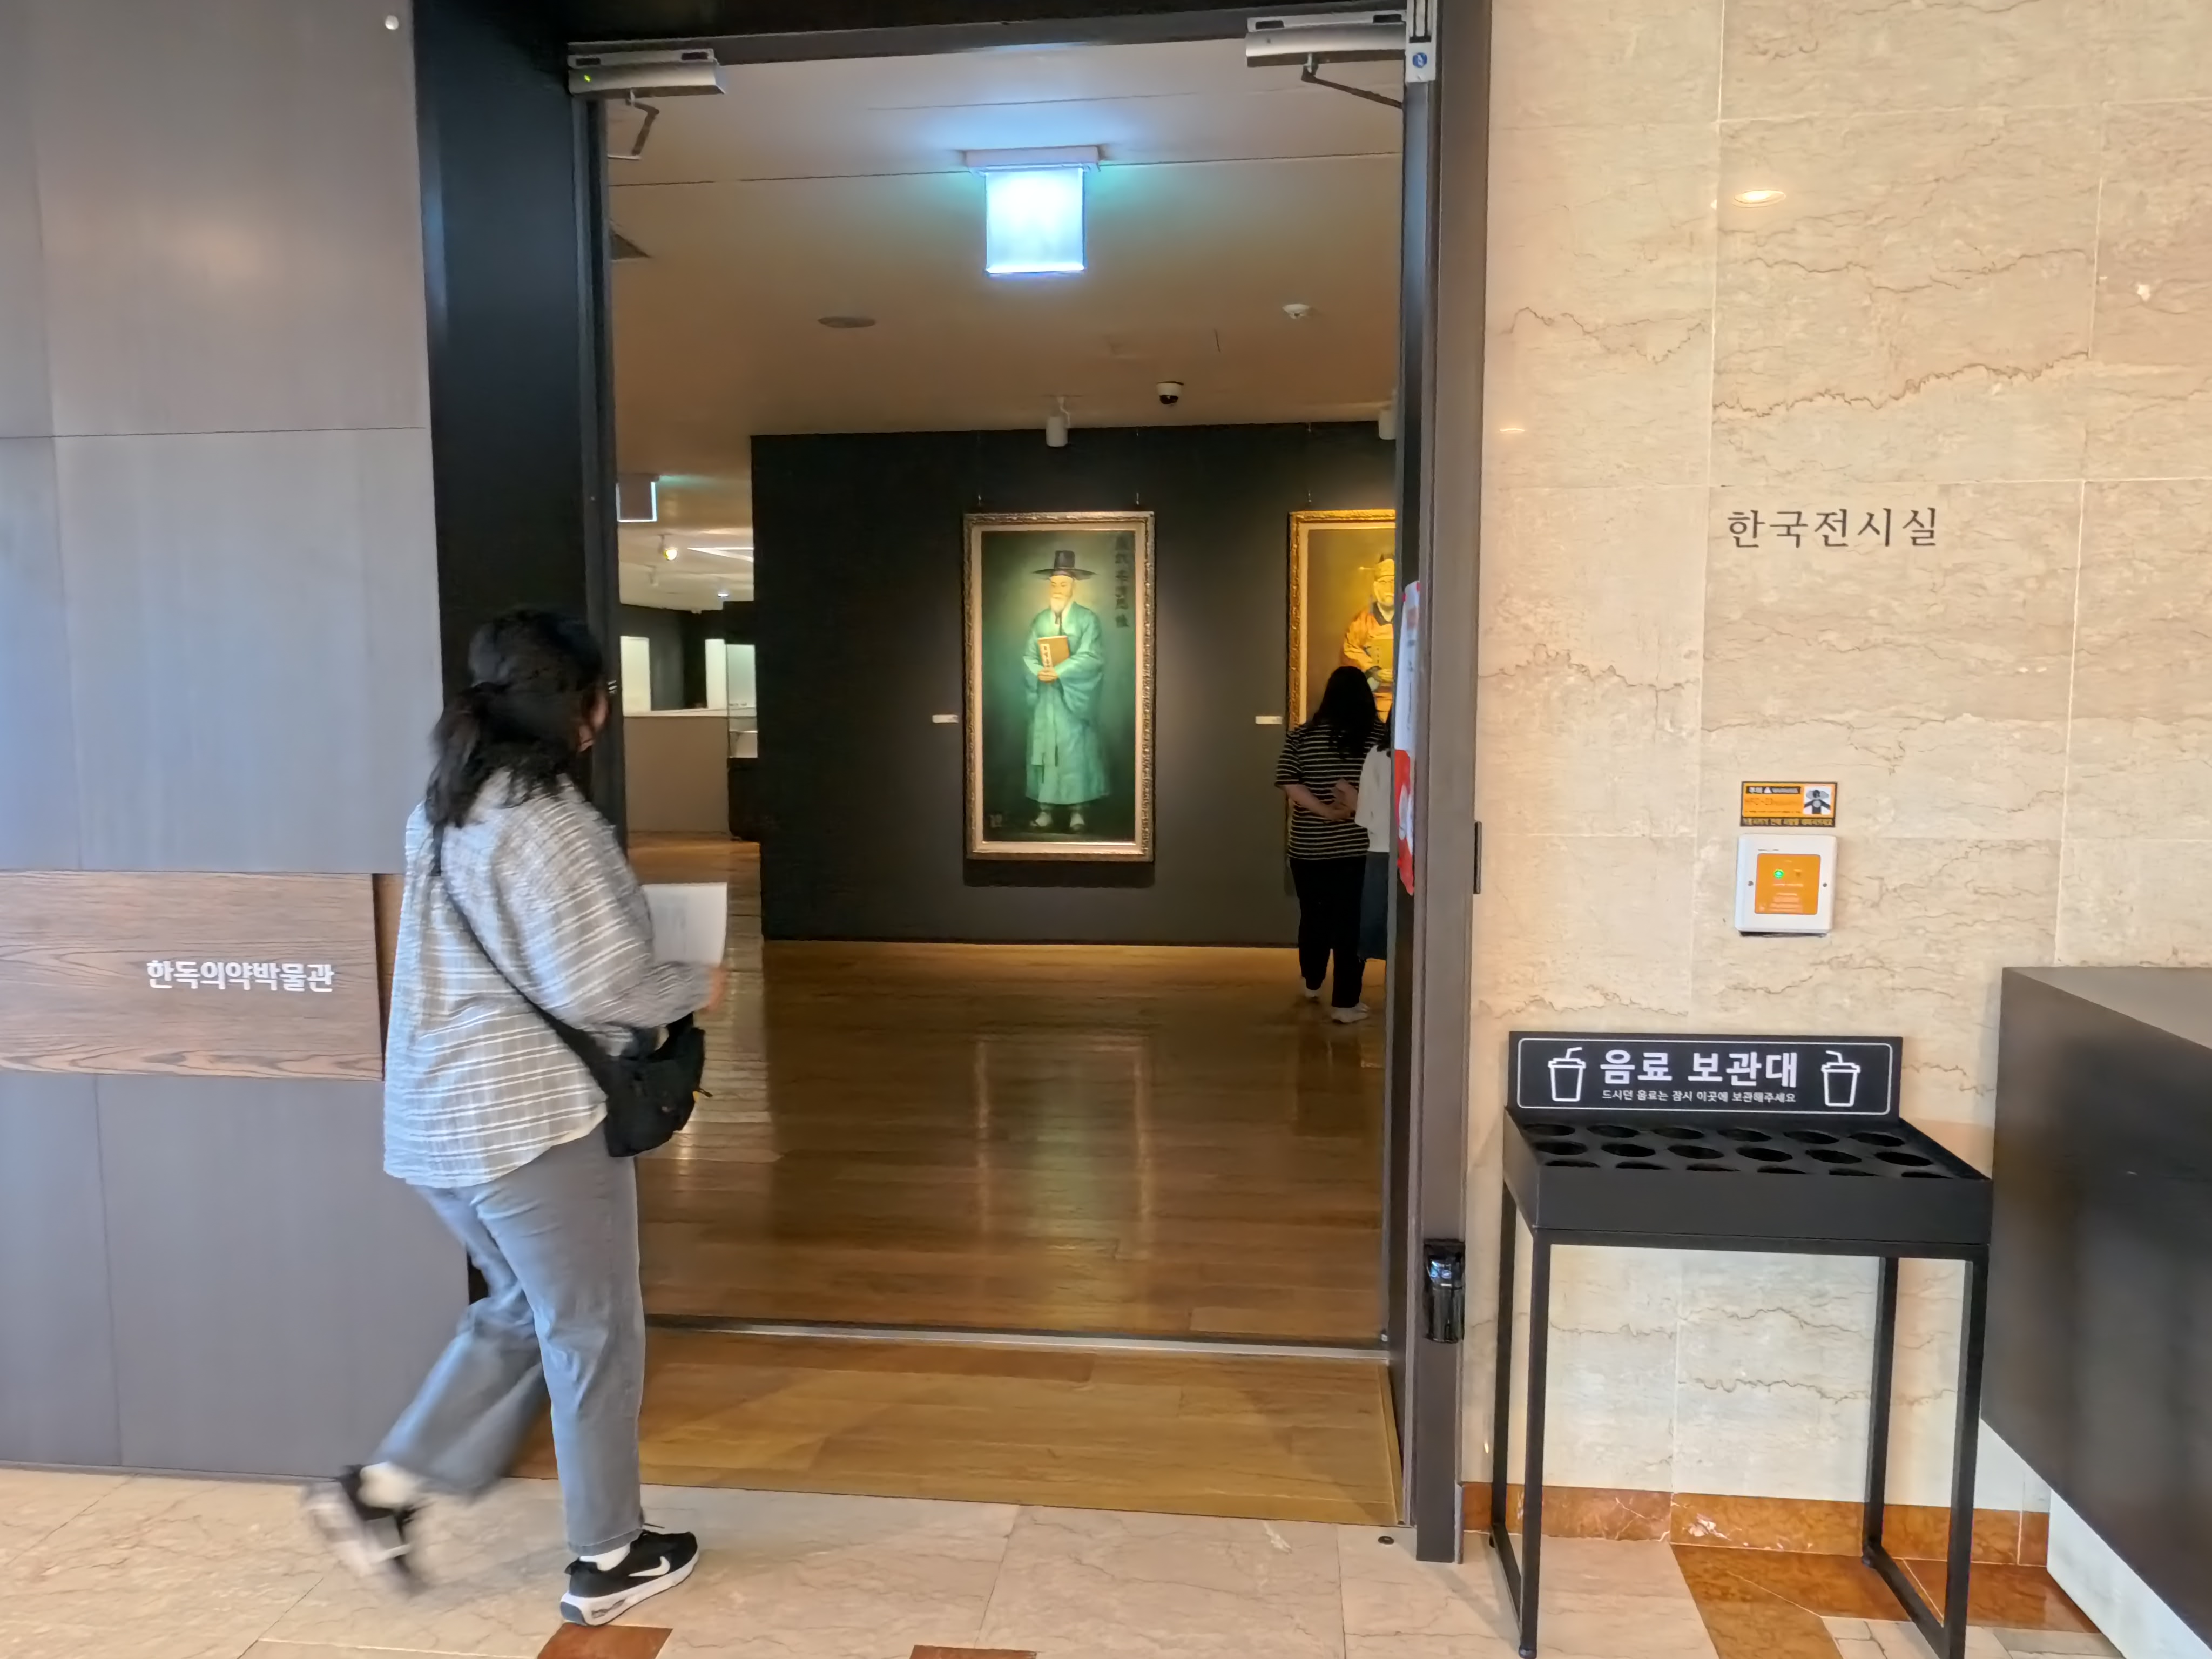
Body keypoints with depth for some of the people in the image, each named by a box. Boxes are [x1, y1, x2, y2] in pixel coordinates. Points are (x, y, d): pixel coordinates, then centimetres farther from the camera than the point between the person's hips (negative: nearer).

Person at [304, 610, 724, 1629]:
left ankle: (381, 1492, 24)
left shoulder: (444, 809, 9)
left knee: (520, 1314, 24)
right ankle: (610, 1561, 22)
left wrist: (655, 987, 16)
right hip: (534, 1117, -9)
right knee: (594, 1334, 8)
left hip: (443, 1114, 9)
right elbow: (597, 986, -22)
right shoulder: (540, 821, -20)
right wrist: (694, 988, -4)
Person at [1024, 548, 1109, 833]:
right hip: (1045, 696, 4)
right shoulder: (1039, 621, 9)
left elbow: (1092, 657, -12)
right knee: (1044, 750, 4)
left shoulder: (1088, 619, -3)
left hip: (1074, 696, -3)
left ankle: (1078, 812, 5)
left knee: (1076, 751, -1)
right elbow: (1028, 655, 5)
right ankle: (1045, 810, 9)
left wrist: (1060, 672, -20)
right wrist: (1040, 672, -17)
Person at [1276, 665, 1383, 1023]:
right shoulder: (1379, 736, -4)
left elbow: (1288, 781, -9)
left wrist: (1324, 810, -11)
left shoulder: (1302, 735, 0)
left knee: (1313, 917, 19)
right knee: (1351, 924, 4)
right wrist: (1357, 805, -4)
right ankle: (1345, 1003, 6)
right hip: (1358, 847, -2)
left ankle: (1312, 986, 36)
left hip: (1308, 848, 2)